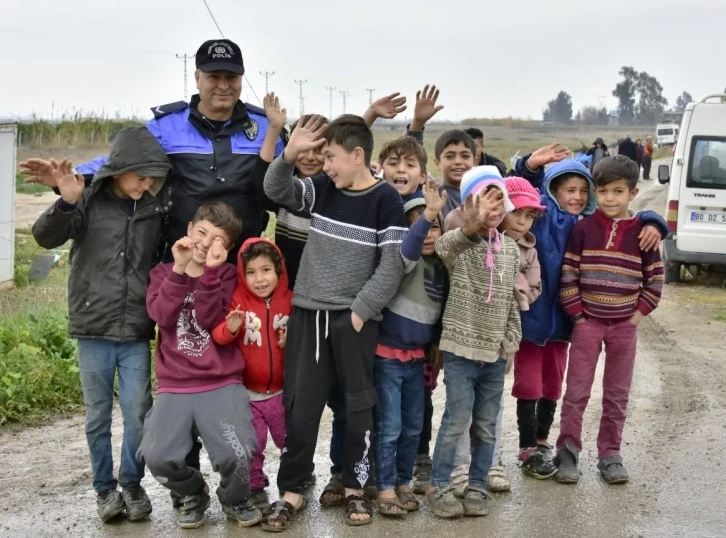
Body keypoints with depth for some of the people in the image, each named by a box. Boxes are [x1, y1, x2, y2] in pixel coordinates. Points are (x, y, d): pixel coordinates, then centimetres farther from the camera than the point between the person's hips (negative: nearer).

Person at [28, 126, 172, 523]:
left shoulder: (155, 207, 0)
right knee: (98, 415, 8)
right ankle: (105, 488, 22)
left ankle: (132, 484, 21)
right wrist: (66, 202, -34)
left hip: (137, 332, 2)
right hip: (93, 330, -1)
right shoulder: (90, 201, -7)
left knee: (138, 412, 3)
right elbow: (46, 237, -17)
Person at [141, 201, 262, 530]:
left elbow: (209, 320, -11)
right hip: (175, 388, 1)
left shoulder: (227, 275, 7)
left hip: (222, 385, -1)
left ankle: (235, 500, 13)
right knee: (157, 458, -20)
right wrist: (179, 268, -14)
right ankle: (193, 495, 14)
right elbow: (162, 316, -9)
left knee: (236, 455, -23)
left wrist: (210, 271, -15)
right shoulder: (163, 272, 11)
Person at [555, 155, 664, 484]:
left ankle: (610, 455, 20)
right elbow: (568, 274, -3)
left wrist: (639, 313, -1)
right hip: (588, 321, -1)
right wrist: (577, 315, -6)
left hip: (625, 324, 1)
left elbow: (655, 278, 4)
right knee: (576, 392, 2)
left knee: (617, 394, 10)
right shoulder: (584, 228, -4)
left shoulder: (643, 232, -2)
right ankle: (567, 453, 12)